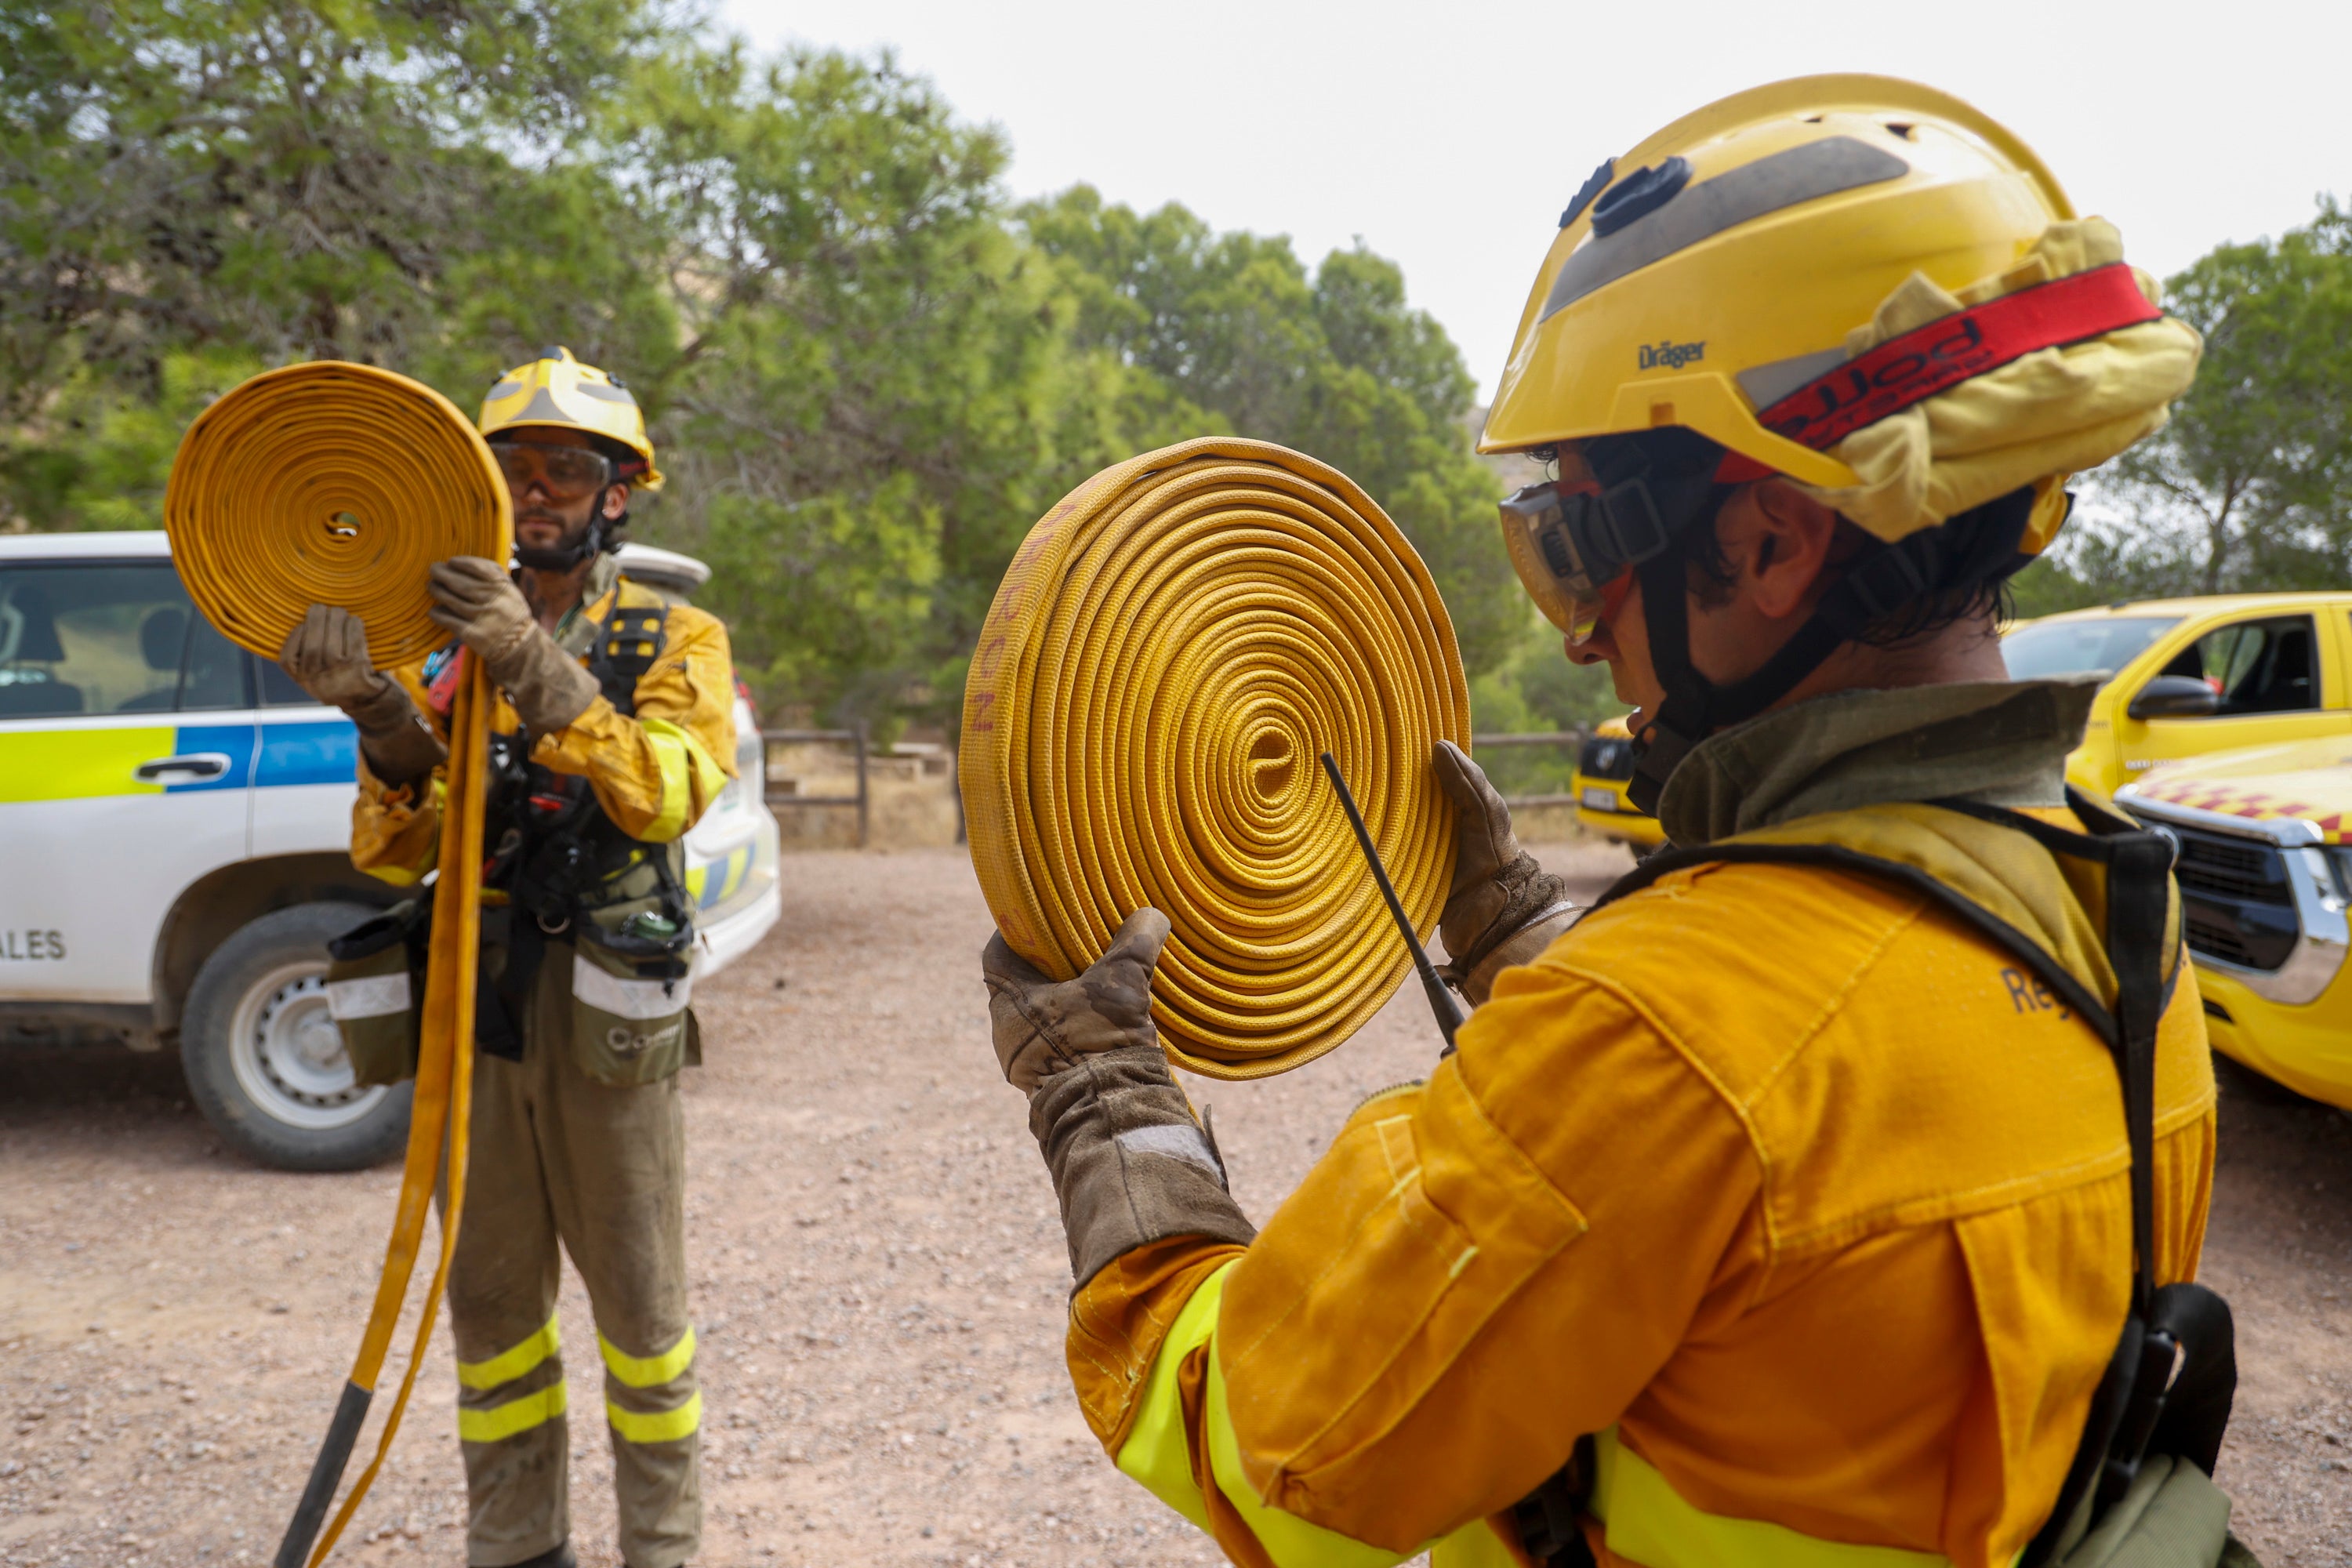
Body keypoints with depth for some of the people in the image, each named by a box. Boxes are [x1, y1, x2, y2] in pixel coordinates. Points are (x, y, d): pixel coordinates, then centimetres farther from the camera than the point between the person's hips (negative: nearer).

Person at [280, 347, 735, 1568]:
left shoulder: (675, 642, -1)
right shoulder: (449, 645, 8)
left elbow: (670, 792, -22)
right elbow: (394, 859, -1)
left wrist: (535, 667, -32)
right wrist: (385, 723, -20)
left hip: (608, 1010, -4)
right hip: (477, 1004, 4)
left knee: (637, 1296, 7)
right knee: (492, 1292, 14)